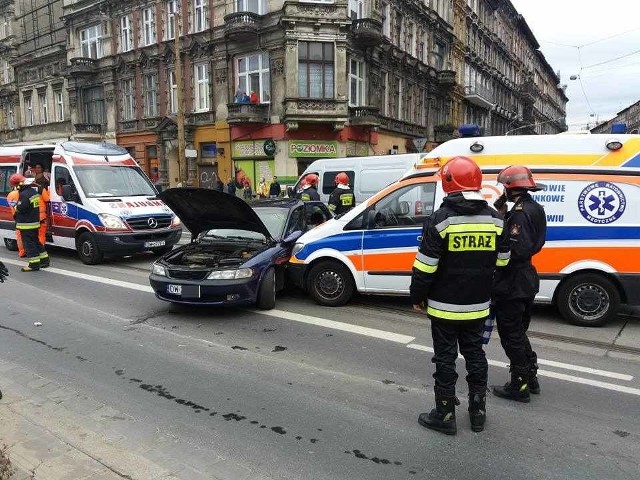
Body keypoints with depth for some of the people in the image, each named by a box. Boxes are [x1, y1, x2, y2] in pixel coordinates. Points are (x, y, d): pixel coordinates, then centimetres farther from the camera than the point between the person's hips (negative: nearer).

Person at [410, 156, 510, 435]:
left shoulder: (441, 219, -16)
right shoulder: (495, 219, 2)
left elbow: (425, 266, -16)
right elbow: (501, 262, 9)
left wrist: (417, 297, -3)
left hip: (445, 305, -5)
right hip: (478, 305, 5)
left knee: (445, 358, 6)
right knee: (475, 354, 18)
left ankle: (445, 415, 17)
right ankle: (478, 412, 29)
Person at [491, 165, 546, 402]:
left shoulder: (520, 212, -21)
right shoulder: (533, 208, 10)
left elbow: (518, 250, -29)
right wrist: (500, 212, -1)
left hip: (512, 284, -10)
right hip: (526, 279, 10)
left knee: (511, 335, 2)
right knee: (518, 331, 22)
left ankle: (520, 386, 14)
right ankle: (530, 378, 33)